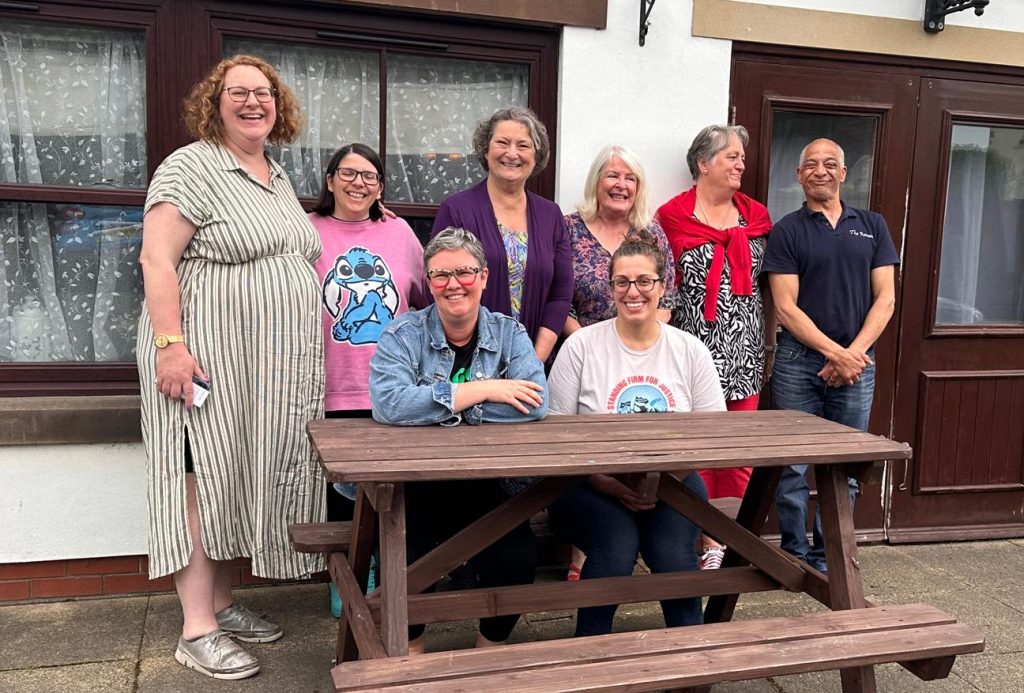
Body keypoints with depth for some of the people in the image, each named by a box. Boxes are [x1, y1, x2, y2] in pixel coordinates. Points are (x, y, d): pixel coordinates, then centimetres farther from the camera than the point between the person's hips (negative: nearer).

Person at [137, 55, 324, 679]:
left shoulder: (280, 179, 17)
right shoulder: (192, 167, -6)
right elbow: (157, 259, -14)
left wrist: (303, 355, 19)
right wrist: (170, 344, -23)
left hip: (272, 368, 7)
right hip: (208, 361, -7)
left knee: (242, 480, 11)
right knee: (204, 480, -4)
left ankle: (222, 603, 24)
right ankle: (197, 629, 4)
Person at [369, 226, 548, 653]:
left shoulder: (510, 335, 4)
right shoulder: (403, 336, -2)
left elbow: (534, 406, -14)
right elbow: (388, 404, -23)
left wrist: (445, 405, -17)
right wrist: (480, 390, -20)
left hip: (485, 483, 2)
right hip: (415, 483, -1)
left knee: (517, 559, -20)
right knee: (407, 560, -24)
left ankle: (492, 643, 12)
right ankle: (411, 646, 10)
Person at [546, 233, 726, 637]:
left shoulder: (691, 350, 7)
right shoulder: (581, 346, 0)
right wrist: (608, 483, -16)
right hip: (593, 485, -1)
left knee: (674, 555, -25)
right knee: (616, 551, -29)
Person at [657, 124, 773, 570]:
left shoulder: (755, 216, 12)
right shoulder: (673, 216, -1)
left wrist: (771, 345, 13)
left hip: (745, 351, 4)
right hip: (695, 347, -4)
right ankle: (699, 538, 11)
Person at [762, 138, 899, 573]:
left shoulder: (872, 226, 11)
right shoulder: (787, 231, 3)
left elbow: (885, 299, 5)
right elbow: (786, 307, -4)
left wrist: (853, 353, -9)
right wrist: (834, 352, -13)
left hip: (856, 362, 3)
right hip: (799, 362, -2)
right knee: (793, 468, 1)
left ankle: (828, 558, 20)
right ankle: (795, 557, 14)